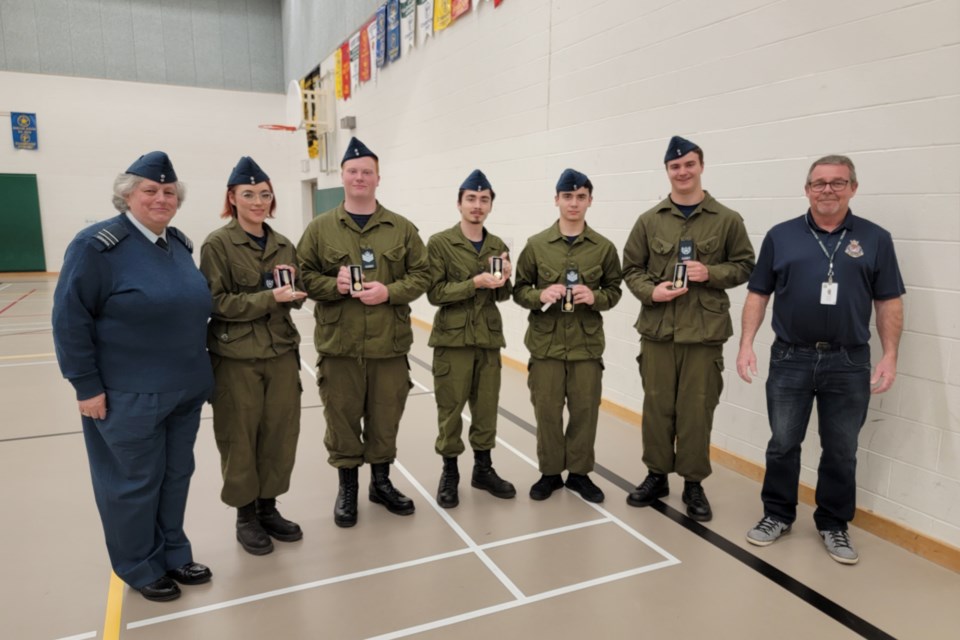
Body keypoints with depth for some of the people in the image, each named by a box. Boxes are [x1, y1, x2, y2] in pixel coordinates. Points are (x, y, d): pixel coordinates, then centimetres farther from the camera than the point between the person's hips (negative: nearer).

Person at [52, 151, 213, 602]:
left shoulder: (180, 244, 8)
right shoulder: (98, 244, -13)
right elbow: (69, 319, -13)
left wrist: (197, 371, 16)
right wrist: (86, 385, -14)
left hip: (185, 390, 7)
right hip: (129, 395, -6)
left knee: (177, 475, 17)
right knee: (134, 482, 9)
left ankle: (173, 554, 35)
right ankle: (140, 568, 29)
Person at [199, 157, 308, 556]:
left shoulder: (283, 245, 9)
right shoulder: (217, 244, -7)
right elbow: (217, 302, -13)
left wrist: (291, 288, -8)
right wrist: (269, 298, -22)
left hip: (281, 354, 5)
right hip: (236, 359, -5)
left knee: (280, 435, 11)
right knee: (240, 440, 6)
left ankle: (268, 507, 29)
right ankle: (245, 515, 24)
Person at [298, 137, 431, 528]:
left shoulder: (402, 228, 5)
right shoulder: (320, 228, 4)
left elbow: (421, 276, 3)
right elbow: (303, 277, 3)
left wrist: (388, 292, -14)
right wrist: (334, 285, -17)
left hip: (389, 343, 1)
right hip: (338, 344, 0)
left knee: (385, 418, 11)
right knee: (342, 419, 8)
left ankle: (381, 482, 31)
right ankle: (347, 488, 27)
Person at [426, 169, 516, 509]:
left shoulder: (499, 246, 9)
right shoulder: (439, 243, -5)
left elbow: (504, 295, 13)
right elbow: (435, 293, -12)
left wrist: (503, 281, -9)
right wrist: (475, 282, -22)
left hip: (489, 338, 4)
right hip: (453, 338, -4)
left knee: (487, 407, 11)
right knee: (450, 409, 3)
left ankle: (483, 469, 27)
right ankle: (449, 473, 20)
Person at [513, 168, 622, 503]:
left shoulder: (604, 247, 1)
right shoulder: (536, 245, 0)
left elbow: (615, 291, 9)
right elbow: (519, 290, 4)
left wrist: (596, 297, -13)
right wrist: (540, 295, -17)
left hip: (587, 343, 1)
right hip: (545, 342, 0)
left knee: (585, 411, 7)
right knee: (547, 411, 6)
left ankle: (579, 472, 26)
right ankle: (550, 472, 24)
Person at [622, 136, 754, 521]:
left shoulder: (727, 220, 2)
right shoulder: (649, 220, 5)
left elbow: (744, 266, 7)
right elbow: (631, 268, 8)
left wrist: (711, 273, -12)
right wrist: (651, 291, -11)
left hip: (704, 332, -1)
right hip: (657, 330, 2)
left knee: (696, 410, 4)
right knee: (657, 407, 10)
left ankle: (693, 483, 21)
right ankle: (656, 475, 26)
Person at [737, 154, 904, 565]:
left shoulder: (875, 239, 3)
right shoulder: (780, 236, 3)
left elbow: (889, 302, 4)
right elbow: (758, 295, 4)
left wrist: (890, 355, -4)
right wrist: (746, 344, -3)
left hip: (849, 364, 0)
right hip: (790, 360, 0)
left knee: (841, 452, 11)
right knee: (782, 445, 10)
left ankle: (834, 525, 27)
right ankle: (777, 515, 27)